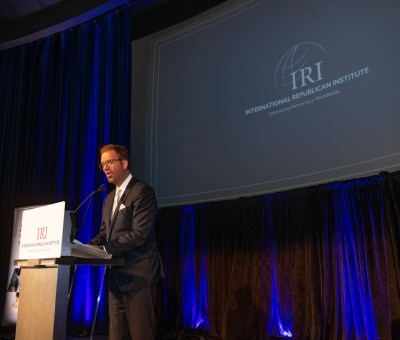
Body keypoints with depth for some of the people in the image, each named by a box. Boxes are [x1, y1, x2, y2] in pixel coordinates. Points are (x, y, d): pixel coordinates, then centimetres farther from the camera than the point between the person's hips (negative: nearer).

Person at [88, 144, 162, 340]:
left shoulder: (142, 192, -10)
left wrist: (104, 250, -19)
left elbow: (139, 234, -18)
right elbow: (104, 233, 19)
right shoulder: (109, 198, 18)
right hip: (117, 275, 8)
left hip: (138, 274, -8)